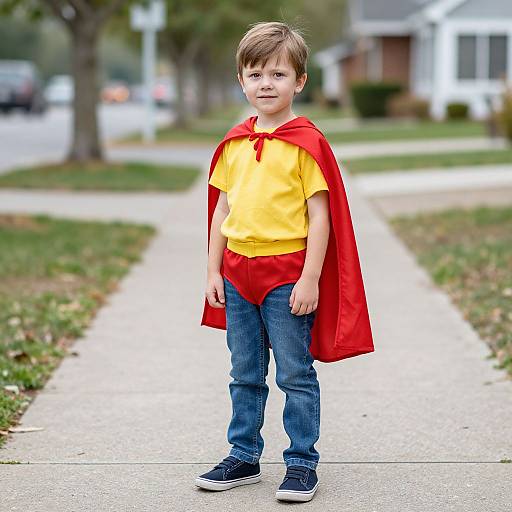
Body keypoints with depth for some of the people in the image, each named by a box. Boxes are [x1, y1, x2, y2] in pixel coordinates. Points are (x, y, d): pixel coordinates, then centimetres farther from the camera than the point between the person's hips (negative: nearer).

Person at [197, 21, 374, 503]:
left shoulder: (307, 142, -9)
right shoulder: (233, 143, 8)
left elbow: (320, 216, -10)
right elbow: (221, 209, 13)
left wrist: (310, 279, -14)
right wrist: (214, 271, 9)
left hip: (288, 275, -5)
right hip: (238, 274, 6)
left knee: (296, 376, 3)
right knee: (245, 375, 15)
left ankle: (302, 463, 13)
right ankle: (243, 457, 26)